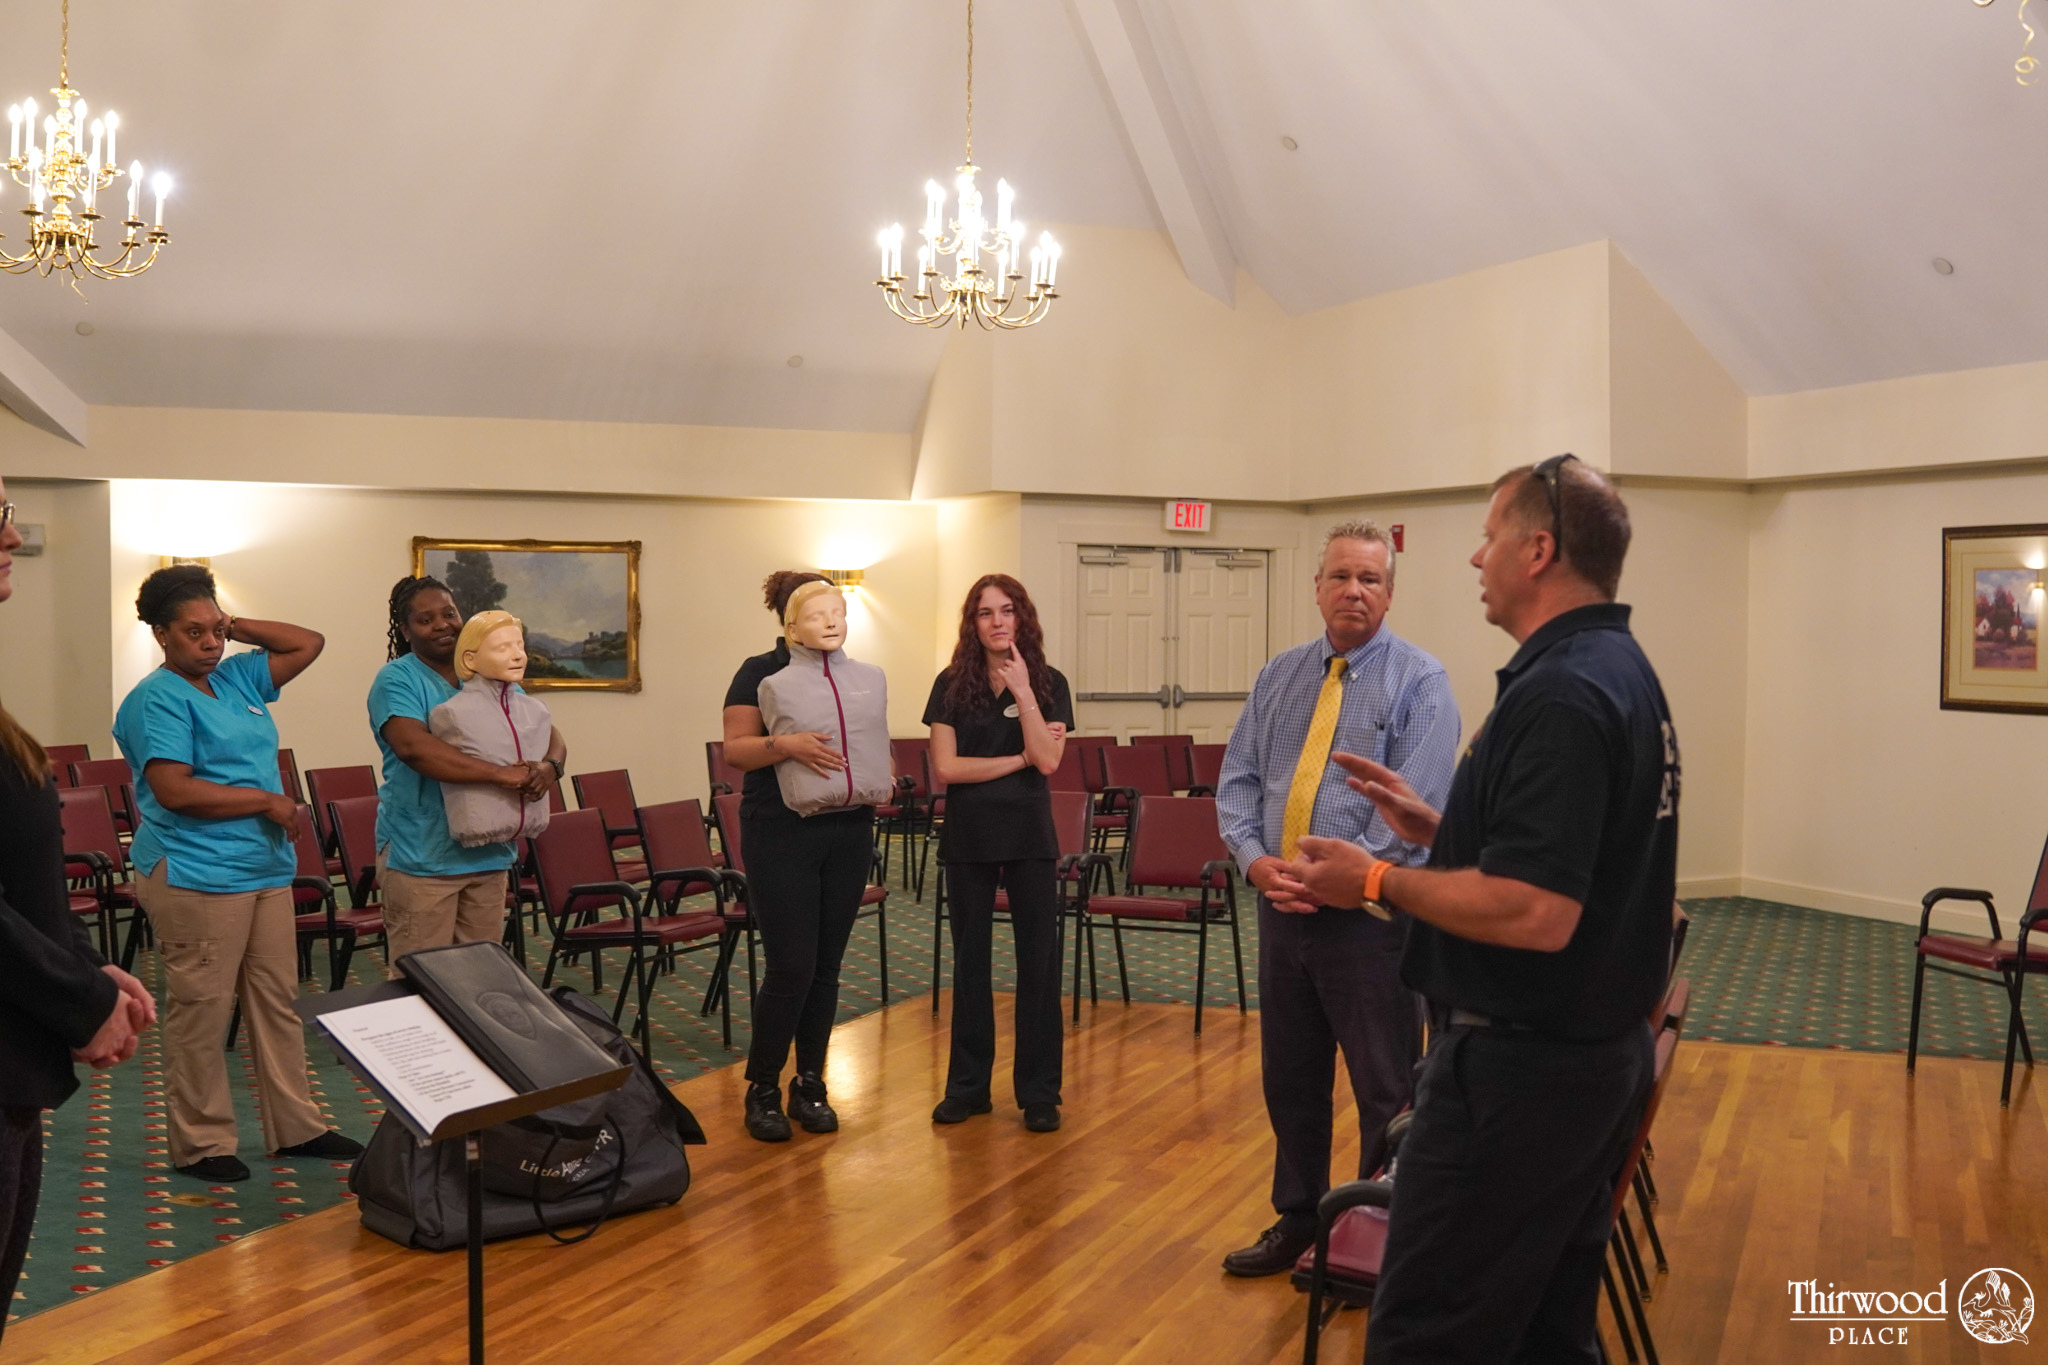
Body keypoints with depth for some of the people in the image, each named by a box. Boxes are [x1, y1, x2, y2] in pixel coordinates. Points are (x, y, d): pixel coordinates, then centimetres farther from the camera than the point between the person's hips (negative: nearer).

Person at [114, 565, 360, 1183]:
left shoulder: (237, 678, 13)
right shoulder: (158, 699, -10)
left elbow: (309, 643, 19)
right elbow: (174, 790, -19)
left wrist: (234, 626, 9)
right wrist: (268, 801, -12)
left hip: (265, 870, 8)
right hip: (198, 877, -8)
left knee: (277, 1001, 12)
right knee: (200, 1012, -1)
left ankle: (295, 1126, 20)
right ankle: (201, 1142, 9)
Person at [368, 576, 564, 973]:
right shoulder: (395, 680, -7)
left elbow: (547, 732, 10)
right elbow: (413, 747, -25)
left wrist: (551, 766, -15)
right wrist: (501, 773, -29)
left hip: (489, 853, 6)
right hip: (421, 857, -6)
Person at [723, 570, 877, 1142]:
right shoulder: (760, 674, -3)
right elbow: (735, 749, -13)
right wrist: (786, 744, -31)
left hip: (847, 833, 5)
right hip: (781, 834, -5)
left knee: (826, 966, 8)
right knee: (791, 966, -6)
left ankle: (809, 1085, 21)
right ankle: (761, 1089, 11)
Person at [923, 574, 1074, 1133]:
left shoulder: (1049, 683, 0)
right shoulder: (952, 685, 1)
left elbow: (1049, 761, -12)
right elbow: (945, 767, -7)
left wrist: (1022, 692, -17)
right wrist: (1018, 759, -9)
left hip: (1029, 835, 0)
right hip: (968, 835, 1)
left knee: (1038, 961, 3)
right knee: (970, 961, 9)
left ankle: (1039, 1090, 13)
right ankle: (967, 1086, 20)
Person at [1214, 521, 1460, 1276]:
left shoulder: (1419, 681, -7)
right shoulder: (1279, 676, 10)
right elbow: (1238, 780, 9)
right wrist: (1255, 859, -8)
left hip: (1368, 912, -5)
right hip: (1282, 905, 5)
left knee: (1385, 1091, 5)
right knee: (1289, 1079, 16)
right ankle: (1297, 1221, 32)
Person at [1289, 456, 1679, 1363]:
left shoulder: (1560, 692, -22)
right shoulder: (1623, 671, 11)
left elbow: (1534, 911, -29)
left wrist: (1377, 880, -17)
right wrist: (1436, 828, 12)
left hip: (1518, 1067, -11)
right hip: (1595, 1052, 11)